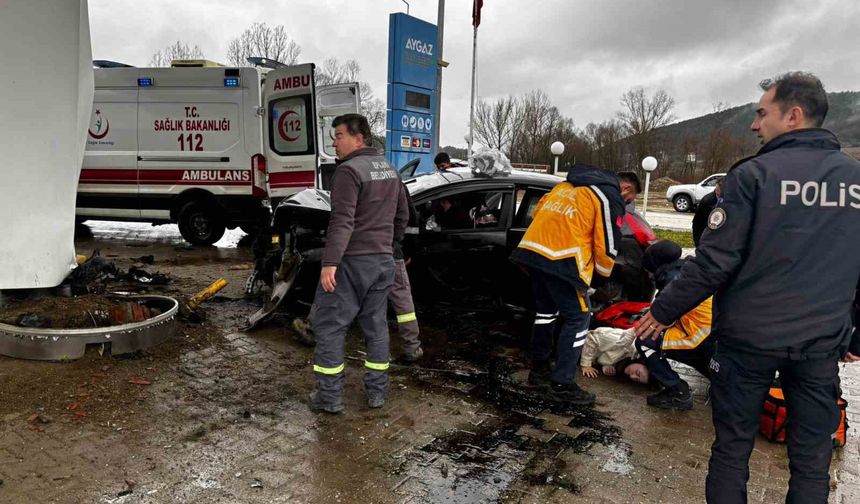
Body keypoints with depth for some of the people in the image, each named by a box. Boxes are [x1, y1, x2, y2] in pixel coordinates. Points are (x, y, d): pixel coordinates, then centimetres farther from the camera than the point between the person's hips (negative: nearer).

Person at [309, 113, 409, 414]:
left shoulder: (349, 170, -13)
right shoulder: (389, 170, 13)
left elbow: (342, 221, -23)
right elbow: (402, 216, 21)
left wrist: (329, 262, -25)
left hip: (351, 262, -8)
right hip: (384, 260, 8)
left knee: (328, 327, 2)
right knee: (376, 326, 15)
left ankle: (329, 397, 6)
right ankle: (377, 392, 22)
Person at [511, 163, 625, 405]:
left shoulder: (565, 184, 25)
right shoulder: (609, 198, 5)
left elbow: (538, 212, 27)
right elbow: (606, 246, 3)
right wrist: (604, 272, 22)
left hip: (531, 249, 7)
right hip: (562, 260, -7)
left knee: (546, 310, 23)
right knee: (578, 319, 4)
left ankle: (539, 370, 33)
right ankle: (562, 385, 5)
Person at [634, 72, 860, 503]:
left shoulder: (754, 174, -12)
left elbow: (713, 262, -15)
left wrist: (661, 312, -4)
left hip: (748, 338, -4)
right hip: (821, 343, 4)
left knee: (732, 447, 11)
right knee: (811, 460, 15)